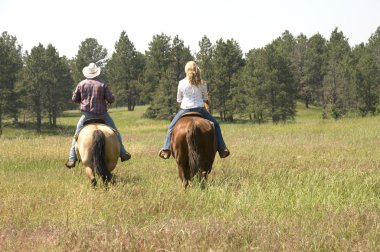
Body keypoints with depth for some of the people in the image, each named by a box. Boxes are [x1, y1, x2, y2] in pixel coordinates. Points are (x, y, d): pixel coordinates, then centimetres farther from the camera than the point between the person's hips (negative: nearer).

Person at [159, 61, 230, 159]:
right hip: (200, 109, 1)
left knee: (171, 127, 19)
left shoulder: (181, 83, -4)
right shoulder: (202, 83, -2)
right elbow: (206, 99, 7)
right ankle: (222, 149, 12)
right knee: (215, 125, 19)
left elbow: (178, 99, 5)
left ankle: (166, 149, 6)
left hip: (185, 109, 0)